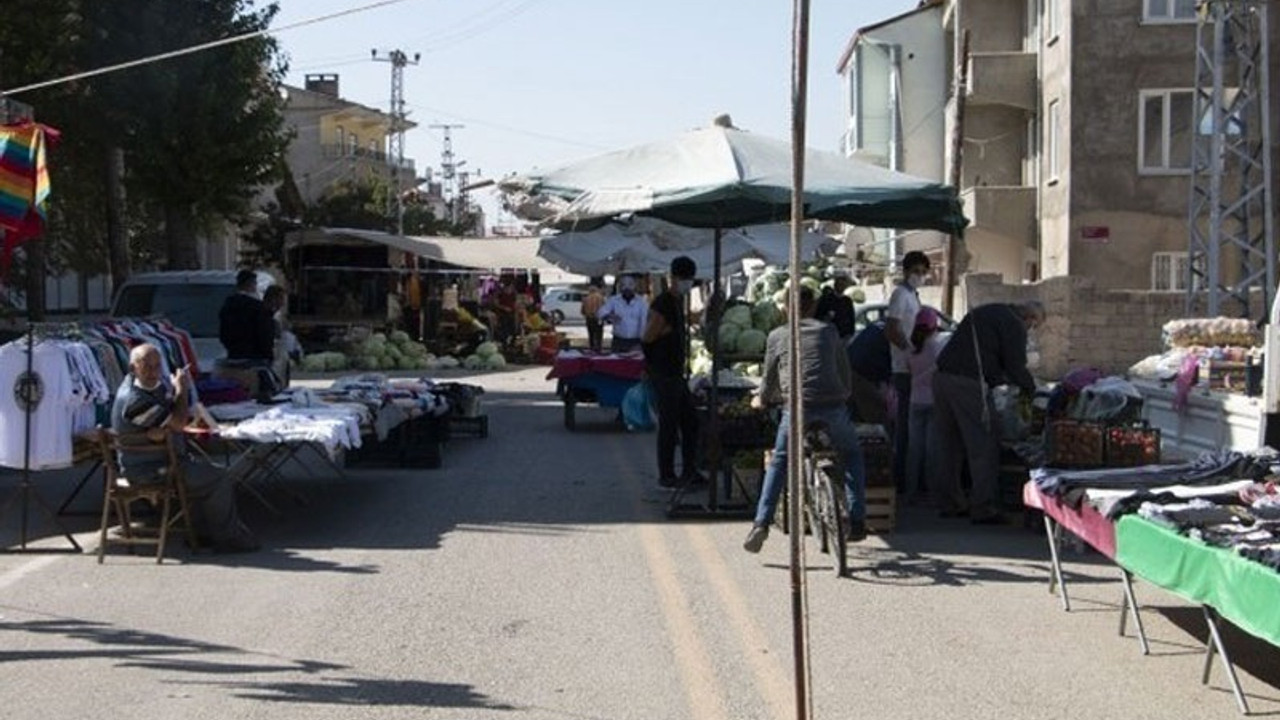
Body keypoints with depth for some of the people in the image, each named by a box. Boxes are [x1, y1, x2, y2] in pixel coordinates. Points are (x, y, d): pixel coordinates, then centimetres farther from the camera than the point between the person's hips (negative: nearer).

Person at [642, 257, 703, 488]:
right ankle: (666, 476, 5)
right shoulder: (662, 305, -17)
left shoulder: (678, 301, 13)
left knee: (690, 421, 12)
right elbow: (647, 340, -20)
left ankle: (689, 472, 19)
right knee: (668, 425, -3)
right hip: (663, 374, -10)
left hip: (676, 373, 10)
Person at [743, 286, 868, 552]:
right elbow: (845, 372, 24)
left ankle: (761, 523, 4)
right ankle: (857, 522, 18)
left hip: (797, 405, -1)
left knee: (778, 463, 18)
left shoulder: (777, 336, 15)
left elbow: (770, 377, 21)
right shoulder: (829, 331, 19)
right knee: (852, 455, 25)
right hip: (834, 405, 1)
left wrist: (762, 400, 41)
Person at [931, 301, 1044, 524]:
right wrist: (1030, 388, 13)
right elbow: (1015, 368, -4)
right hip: (968, 383, -9)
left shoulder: (984, 313, 24)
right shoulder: (1014, 326, -3)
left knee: (949, 444, 16)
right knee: (984, 446, -2)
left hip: (942, 378, 9)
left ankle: (949, 503, 23)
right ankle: (982, 509, -1)